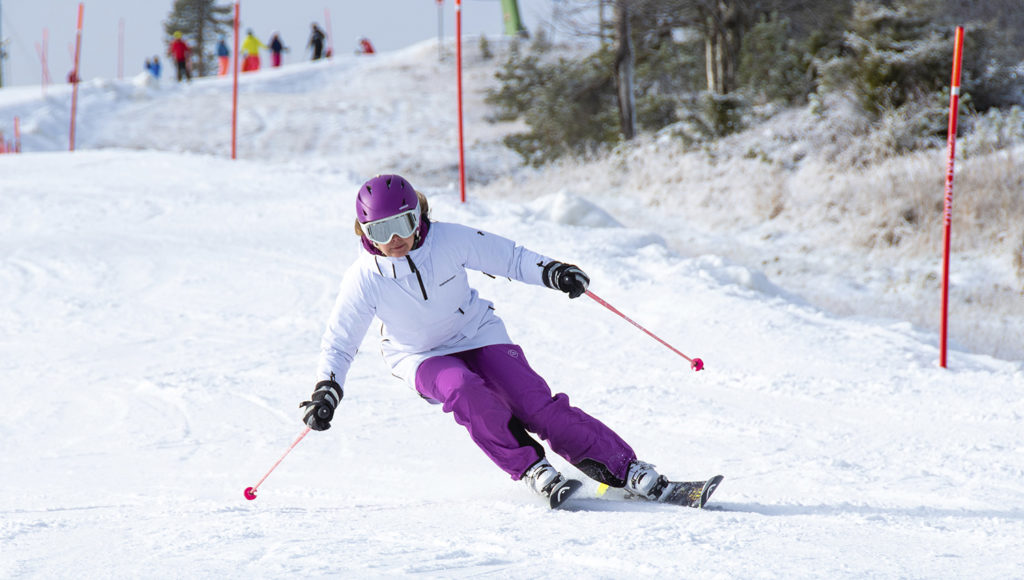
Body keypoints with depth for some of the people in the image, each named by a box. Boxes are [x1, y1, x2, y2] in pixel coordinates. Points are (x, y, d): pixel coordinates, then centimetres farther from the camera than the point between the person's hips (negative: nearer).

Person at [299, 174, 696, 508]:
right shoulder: (364, 279, -19)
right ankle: (532, 470, -21)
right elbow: (338, 342, -9)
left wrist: (551, 272, -21)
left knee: (535, 404, -18)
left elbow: (507, 258, -6)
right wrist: (326, 391, -21)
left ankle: (626, 470, -14)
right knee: (465, 392, -34)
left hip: (478, 334, 0)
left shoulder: (449, 240, -19)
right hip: (422, 357, 0)